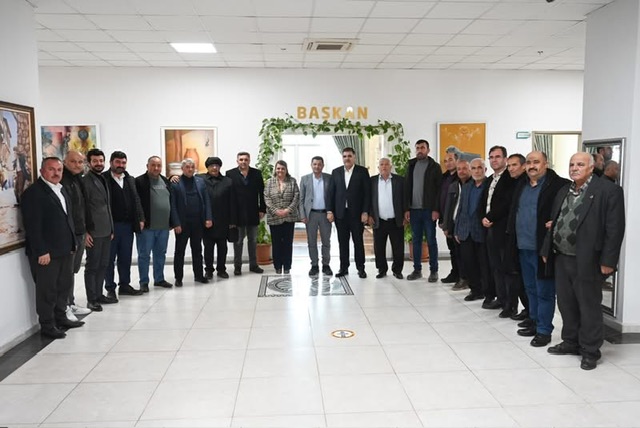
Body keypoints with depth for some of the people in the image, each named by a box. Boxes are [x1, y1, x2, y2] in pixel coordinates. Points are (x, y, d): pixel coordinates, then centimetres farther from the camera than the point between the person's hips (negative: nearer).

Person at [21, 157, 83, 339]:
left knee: (65, 286, 16)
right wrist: (41, 251, -20)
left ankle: (61, 318, 30)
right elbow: (33, 225, -17)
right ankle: (47, 325, 13)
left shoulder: (62, 190, 15)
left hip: (65, 250, 8)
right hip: (46, 253, -8)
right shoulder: (33, 192, -11)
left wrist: (72, 242, 13)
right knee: (47, 290, 2)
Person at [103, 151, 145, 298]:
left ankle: (125, 285, 21)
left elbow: (136, 200, 14)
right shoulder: (103, 179, -5)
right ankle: (110, 288, 14)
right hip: (110, 225, -5)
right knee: (110, 258, 5)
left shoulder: (130, 180, 14)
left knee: (126, 258, 12)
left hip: (128, 225, 5)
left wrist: (140, 219, 5)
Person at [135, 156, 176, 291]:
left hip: (163, 226, 6)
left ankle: (159, 279, 26)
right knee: (144, 255, 3)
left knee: (161, 254, 14)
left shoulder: (166, 181, 12)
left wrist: (172, 222, 10)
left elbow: (171, 202, 14)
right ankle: (144, 282, 12)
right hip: (146, 226, -5)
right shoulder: (139, 182, -6)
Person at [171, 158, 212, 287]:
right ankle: (178, 277, 14)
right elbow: (173, 205, -6)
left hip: (198, 223, 4)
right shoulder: (175, 183, -4)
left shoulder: (200, 181, 8)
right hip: (182, 223, -4)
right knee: (179, 251, 6)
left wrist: (208, 218, -3)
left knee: (197, 250, 13)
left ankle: (198, 275, 23)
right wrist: (176, 223, -12)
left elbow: (206, 201, 6)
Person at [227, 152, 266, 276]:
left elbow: (262, 193, 4)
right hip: (237, 213, -2)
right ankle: (237, 266, 15)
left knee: (253, 240, 12)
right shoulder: (230, 174, -3)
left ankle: (253, 265, 22)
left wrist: (262, 209, -1)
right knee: (238, 241, 7)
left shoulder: (256, 173, 3)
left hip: (253, 213, 2)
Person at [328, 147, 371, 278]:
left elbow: (367, 193, -4)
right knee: (343, 242, 6)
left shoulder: (362, 171, 0)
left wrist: (365, 212, -10)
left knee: (358, 241, 4)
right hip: (340, 213, 3)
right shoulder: (336, 172, 8)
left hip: (357, 213, -2)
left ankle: (360, 268, 12)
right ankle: (344, 267, 14)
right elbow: (331, 192, 8)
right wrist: (330, 211, 0)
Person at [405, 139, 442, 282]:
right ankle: (417, 269, 17)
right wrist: (407, 208, 3)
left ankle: (433, 271, 10)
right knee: (416, 240, 9)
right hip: (414, 210, 4)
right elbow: (407, 188, 10)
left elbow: (439, 190, -6)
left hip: (428, 210, -4)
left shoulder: (435, 167, -2)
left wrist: (436, 210, -14)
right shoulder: (411, 166, 11)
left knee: (431, 240, 2)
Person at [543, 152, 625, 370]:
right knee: (566, 304, 16)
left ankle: (590, 351, 17)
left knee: (589, 307, 4)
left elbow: (615, 228, -13)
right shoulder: (564, 192, 13)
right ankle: (571, 342, 32)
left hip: (586, 261, -7)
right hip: (561, 258, 7)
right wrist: (546, 251, 13)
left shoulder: (609, 191, -9)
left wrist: (608, 261, -15)